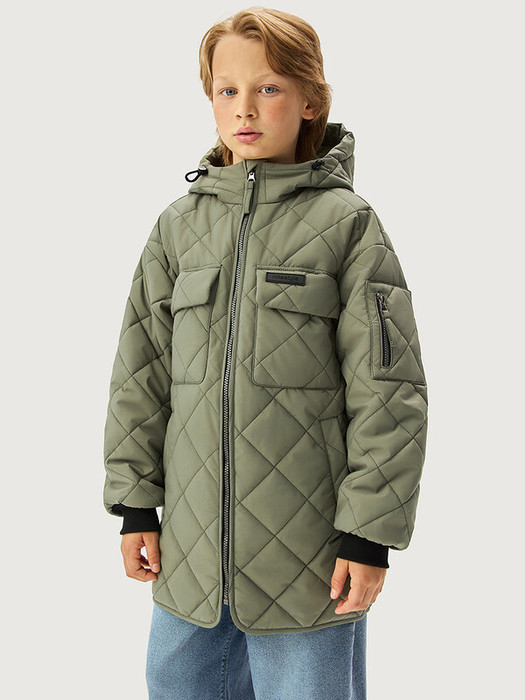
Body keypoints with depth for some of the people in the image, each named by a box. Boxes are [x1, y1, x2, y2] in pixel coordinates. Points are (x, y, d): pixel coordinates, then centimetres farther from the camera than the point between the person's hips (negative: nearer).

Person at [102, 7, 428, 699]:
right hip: (191, 549, 4)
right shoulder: (180, 224, 6)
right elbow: (140, 374, 9)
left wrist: (369, 534, -9)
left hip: (309, 557, -4)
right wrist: (136, 503, 6)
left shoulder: (347, 222, -5)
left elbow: (388, 389, -7)